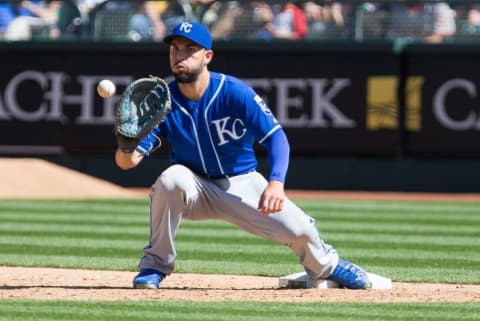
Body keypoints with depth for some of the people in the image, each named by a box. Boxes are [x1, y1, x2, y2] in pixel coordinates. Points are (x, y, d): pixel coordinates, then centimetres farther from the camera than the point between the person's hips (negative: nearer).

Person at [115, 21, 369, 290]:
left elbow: (276, 136, -23)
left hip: (242, 184, 0)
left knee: (298, 228, -18)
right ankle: (155, 264, -16)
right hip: (196, 190, 0)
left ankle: (325, 266, 21)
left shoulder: (235, 92, -18)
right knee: (172, 177, -34)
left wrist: (276, 182, -41)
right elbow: (127, 161, -18)